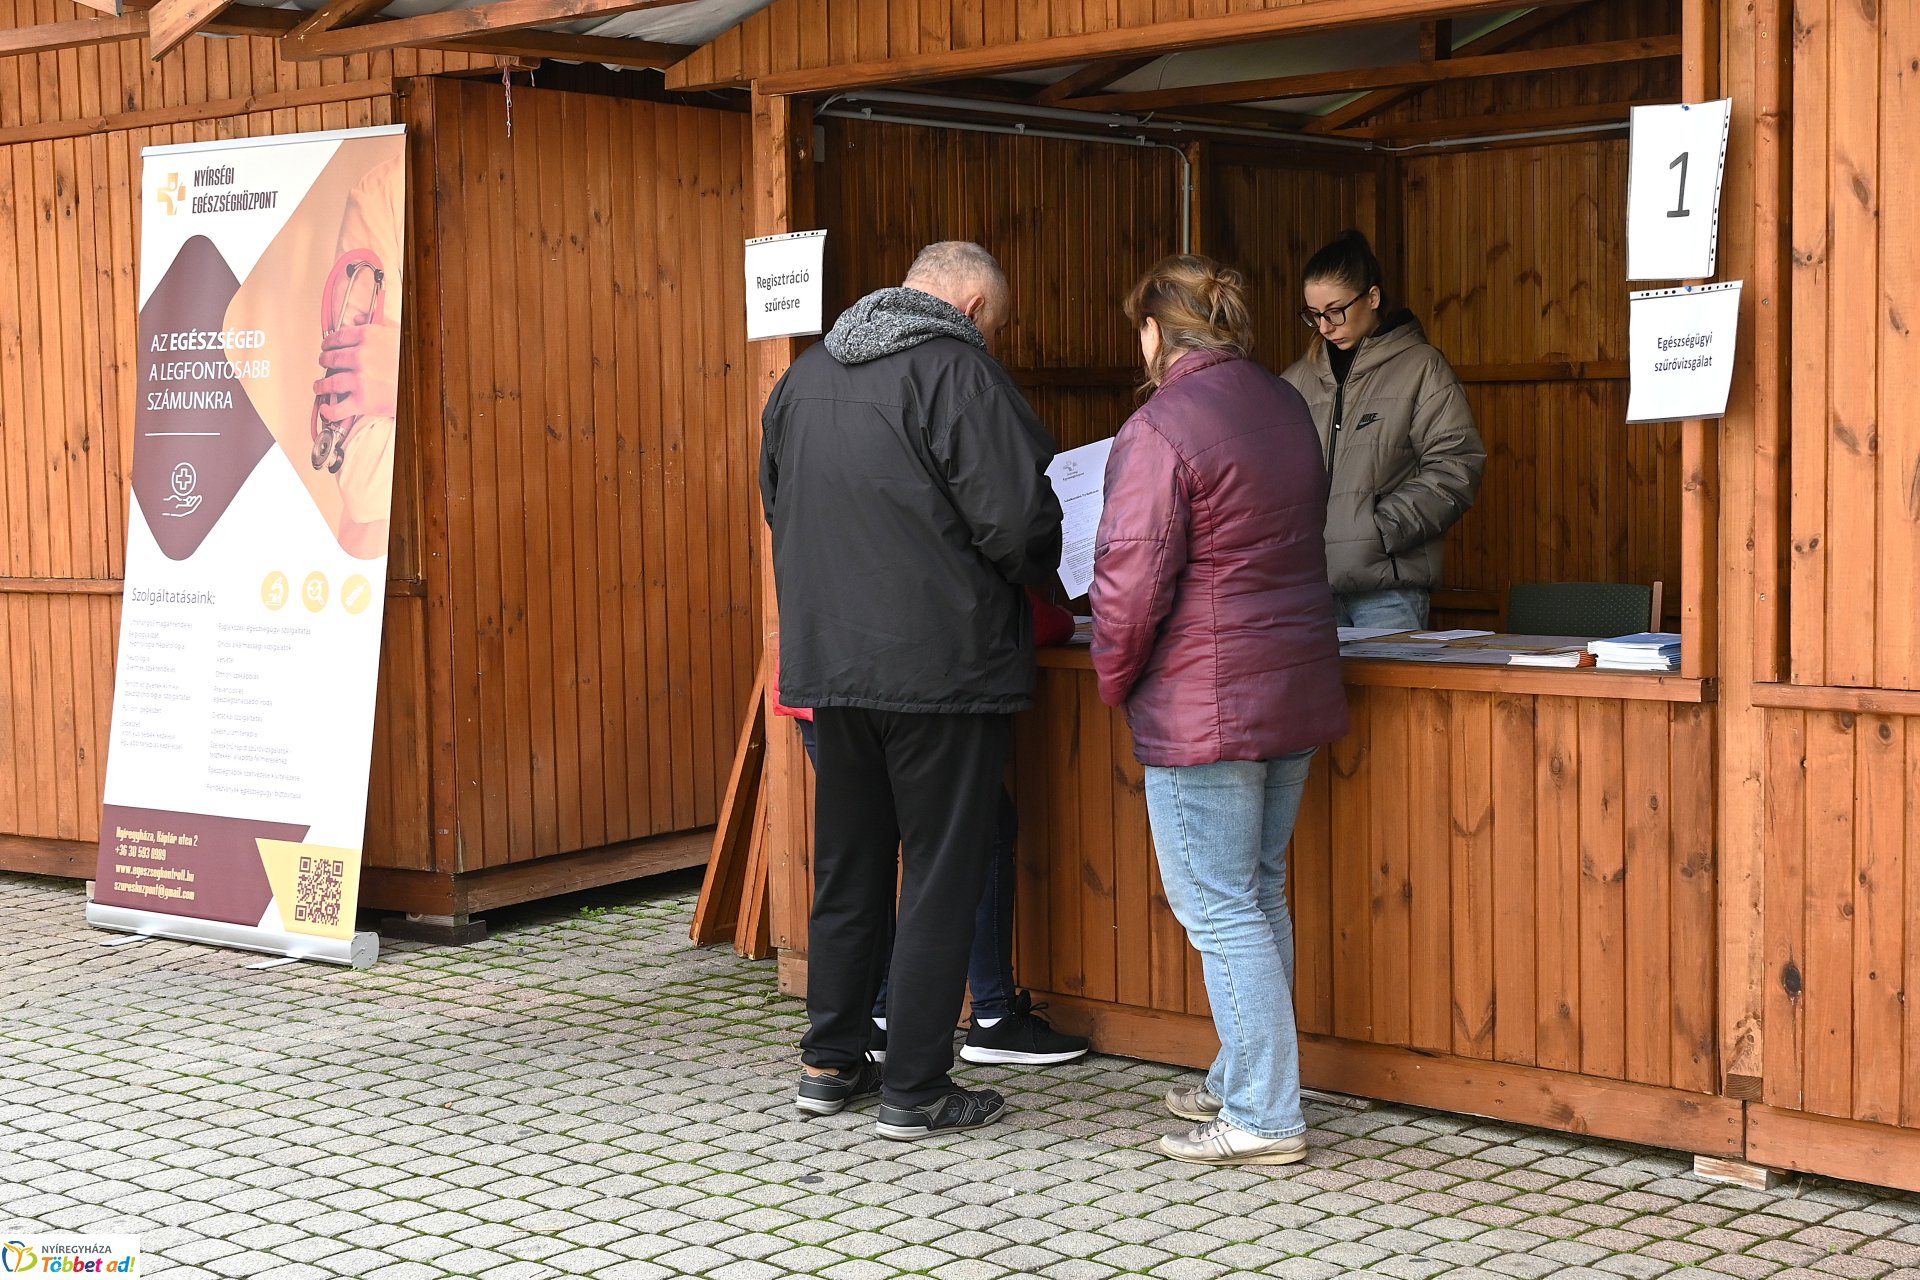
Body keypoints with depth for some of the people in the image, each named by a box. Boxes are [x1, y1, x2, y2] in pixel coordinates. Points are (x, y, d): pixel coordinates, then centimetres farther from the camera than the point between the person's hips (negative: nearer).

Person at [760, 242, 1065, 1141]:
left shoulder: (806, 374, 11)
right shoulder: (959, 372, -12)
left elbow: (779, 507, 20)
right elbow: (1019, 524, -16)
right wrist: (1036, 573, 5)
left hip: (827, 662, 7)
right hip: (943, 666, -7)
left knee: (847, 865, 17)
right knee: (942, 874, 2)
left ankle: (830, 1063, 25)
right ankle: (915, 1090, 5)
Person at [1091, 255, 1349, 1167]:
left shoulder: (1160, 429, -15)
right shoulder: (1287, 408, 10)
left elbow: (1132, 578, -18)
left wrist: (1114, 678, -3)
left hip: (1204, 703, -8)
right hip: (1296, 689, 8)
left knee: (1217, 907, -2)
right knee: (1259, 894, 17)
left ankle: (1261, 1118, 0)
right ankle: (1244, 1080, 27)